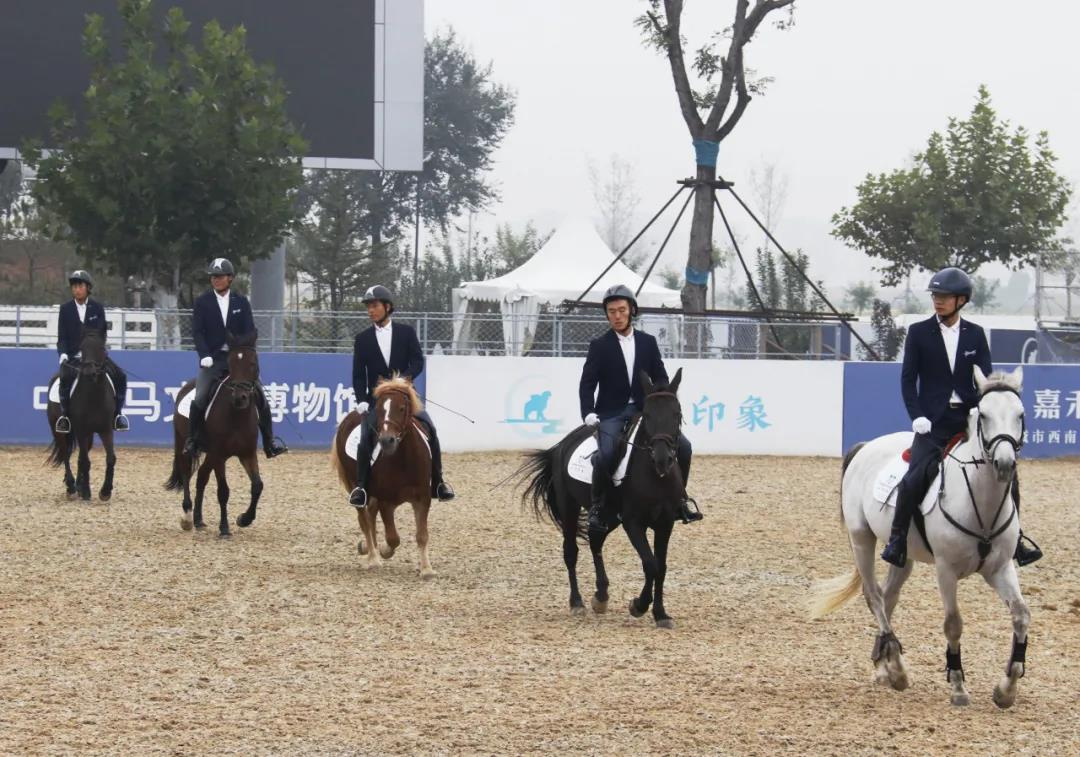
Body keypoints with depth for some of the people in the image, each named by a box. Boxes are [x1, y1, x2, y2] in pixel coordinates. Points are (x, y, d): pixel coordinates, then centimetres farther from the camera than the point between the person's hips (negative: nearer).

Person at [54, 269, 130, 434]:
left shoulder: (97, 308, 5)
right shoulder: (66, 309, 5)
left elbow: (102, 334, 2)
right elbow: (61, 336, 5)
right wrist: (63, 353, -13)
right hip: (72, 356, -2)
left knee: (120, 376, -15)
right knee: (66, 377, -33)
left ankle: (117, 413, -1)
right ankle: (64, 414, -22)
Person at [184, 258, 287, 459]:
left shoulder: (241, 302, 6)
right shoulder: (203, 302, 2)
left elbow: (249, 332, 3)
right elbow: (197, 331, -2)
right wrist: (205, 355, -16)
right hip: (212, 359, -2)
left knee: (260, 395, -5)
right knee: (200, 398, -19)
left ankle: (270, 442, 4)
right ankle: (192, 440, -4)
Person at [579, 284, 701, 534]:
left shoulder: (648, 342, 9)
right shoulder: (599, 346, 1)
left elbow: (660, 378, 11)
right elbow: (587, 383, 0)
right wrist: (588, 413, -15)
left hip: (644, 410, 3)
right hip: (612, 414, -3)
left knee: (683, 446, -12)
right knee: (607, 454, -30)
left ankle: (679, 496, 9)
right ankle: (598, 506, -10)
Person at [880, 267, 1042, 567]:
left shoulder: (975, 334, 8)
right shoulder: (918, 333, 2)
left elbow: (985, 379, 5)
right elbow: (908, 379, 1)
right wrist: (917, 416, -11)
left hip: (969, 418, 3)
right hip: (934, 422, -3)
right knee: (916, 476, -22)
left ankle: (1014, 539, 11)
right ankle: (897, 539, -9)